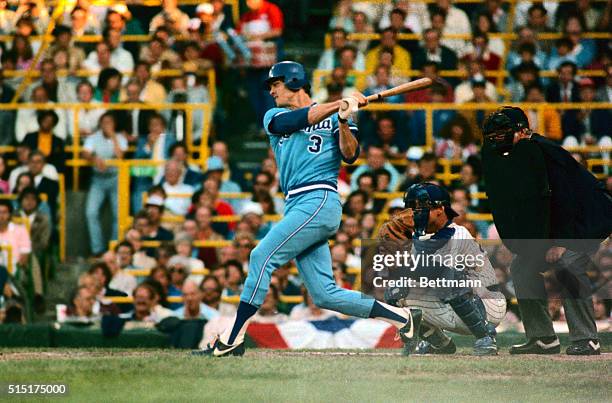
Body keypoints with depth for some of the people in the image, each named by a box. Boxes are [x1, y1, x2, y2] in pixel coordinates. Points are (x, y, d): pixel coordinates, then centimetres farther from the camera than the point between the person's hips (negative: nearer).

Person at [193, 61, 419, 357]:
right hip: (297, 207, 6)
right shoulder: (274, 117, 20)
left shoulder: (334, 118, 8)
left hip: (319, 201, -6)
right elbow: (298, 120, -1)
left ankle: (231, 339, -17)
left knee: (262, 256, -17)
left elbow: (350, 156, -5)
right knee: (325, 295, -1)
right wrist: (340, 104, -10)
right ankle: (398, 316, 8)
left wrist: (344, 120, -20)